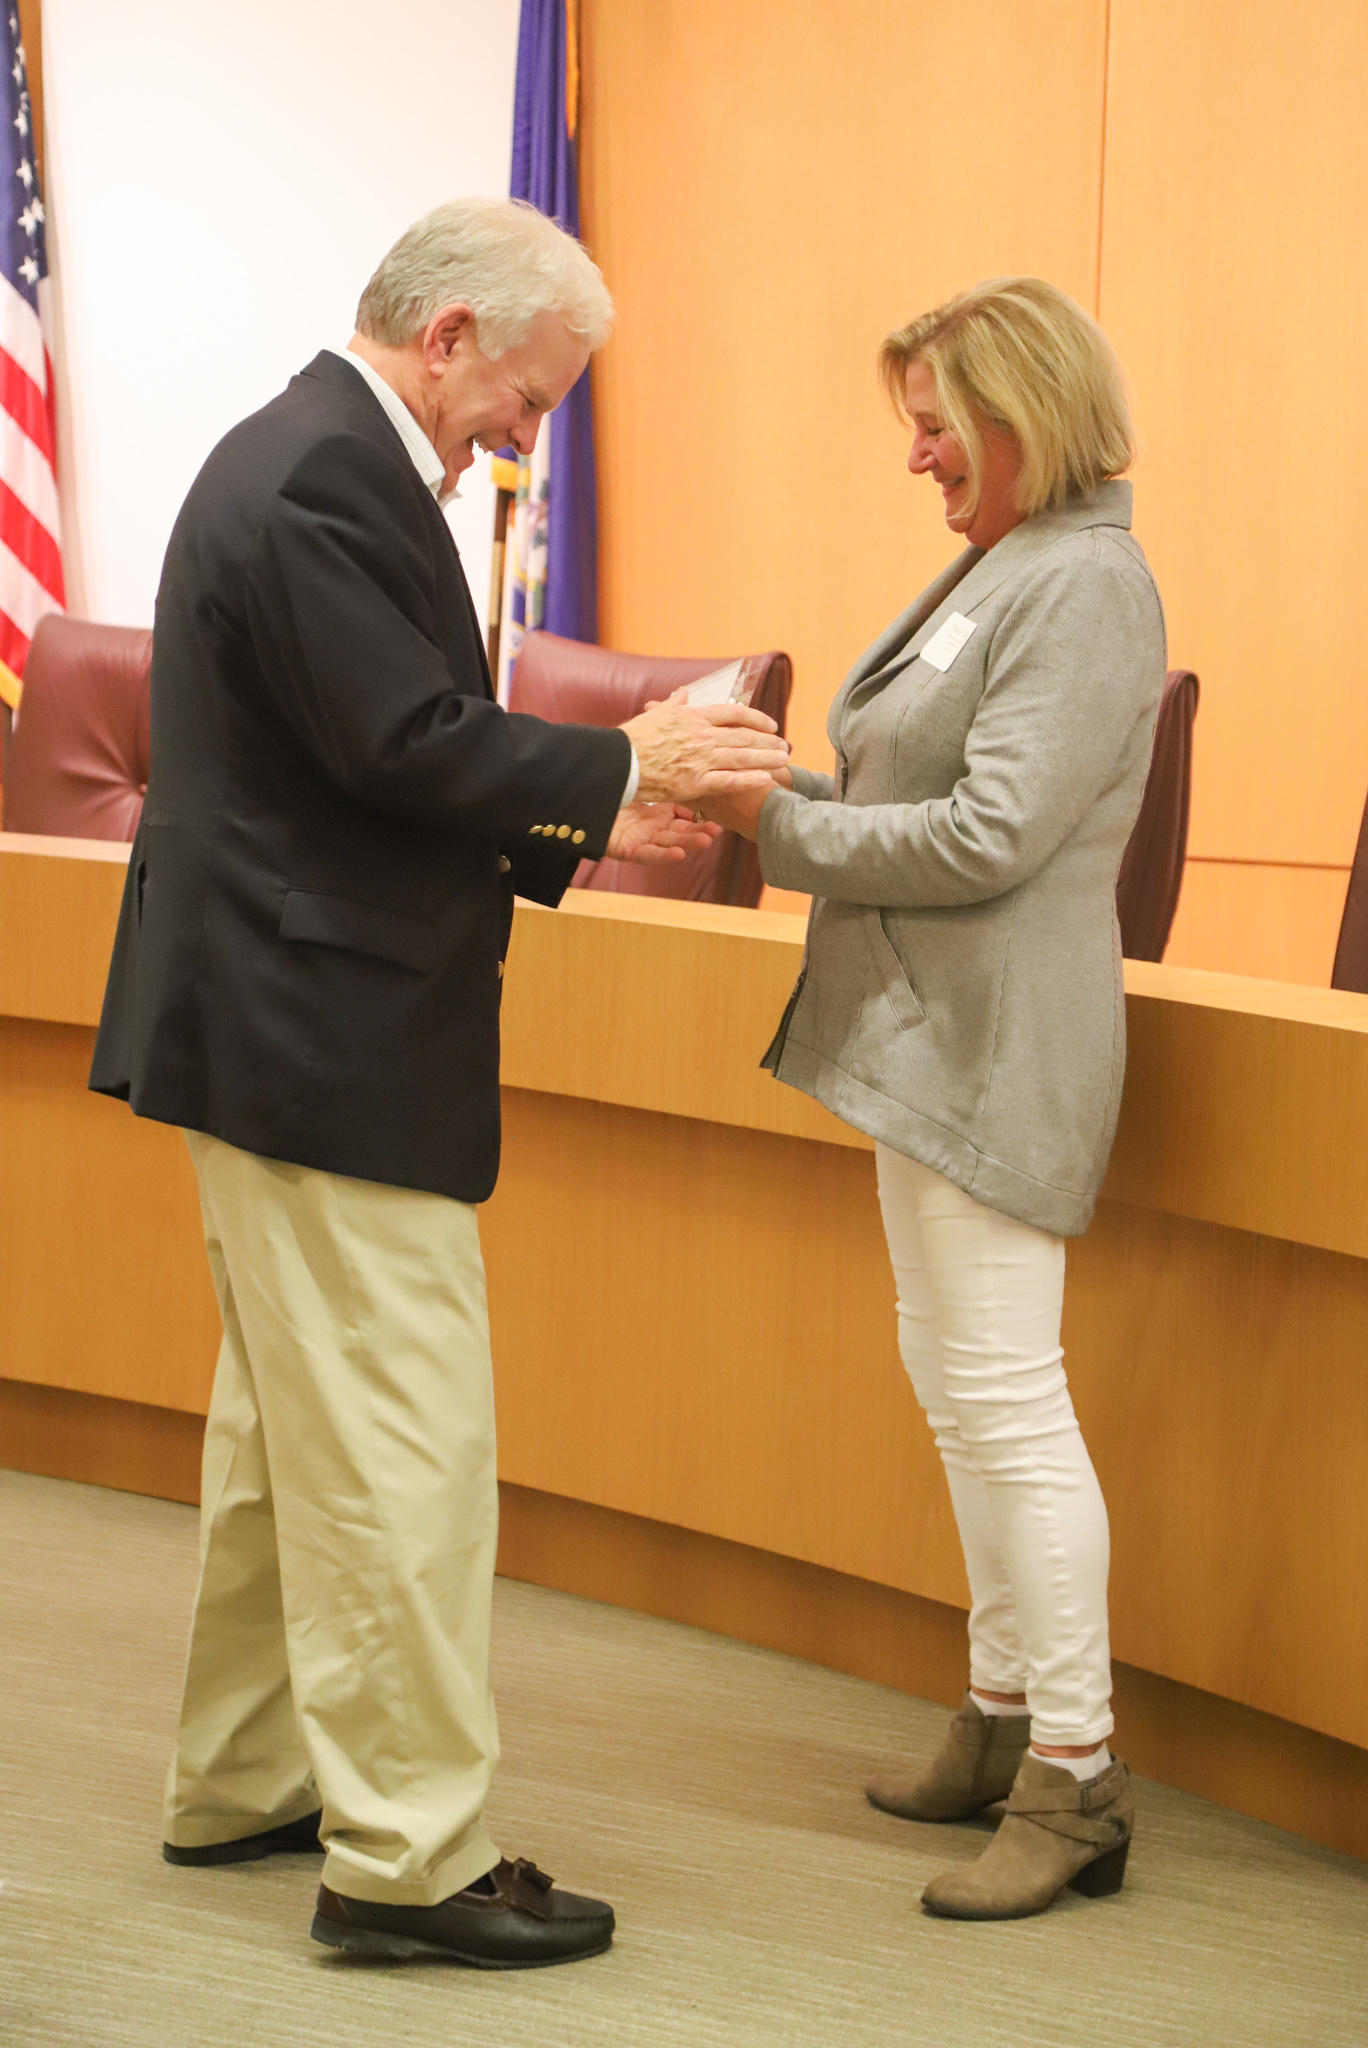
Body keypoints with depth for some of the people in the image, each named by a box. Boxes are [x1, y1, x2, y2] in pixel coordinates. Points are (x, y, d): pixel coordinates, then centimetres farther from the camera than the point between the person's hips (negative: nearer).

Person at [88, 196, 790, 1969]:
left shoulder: (309, 459, 15)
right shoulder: (324, 485, -19)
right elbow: (411, 749, -23)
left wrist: (577, 833, 14)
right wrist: (620, 770, -10)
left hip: (278, 1026, 11)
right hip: (326, 1043, -11)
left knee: (289, 1425, 19)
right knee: (403, 1442, -6)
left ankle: (244, 1784, 30)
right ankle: (407, 1853, 0)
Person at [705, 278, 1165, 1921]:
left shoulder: (1087, 585, -16)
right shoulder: (994, 567, 15)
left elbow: (990, 835, -22)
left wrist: (781, 826, -14)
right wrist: (780, 789, 2)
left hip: (1000, 1043, -11)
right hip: (930, 1033, 11)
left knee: (1003, 1390, -8)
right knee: (955, 1379, 16)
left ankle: (1074, 1781, -2)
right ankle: (1003, 1718, 27)